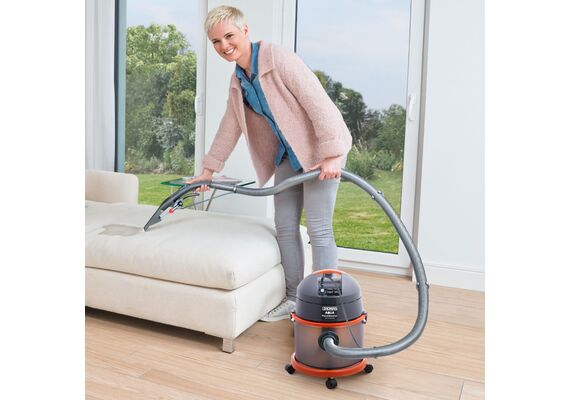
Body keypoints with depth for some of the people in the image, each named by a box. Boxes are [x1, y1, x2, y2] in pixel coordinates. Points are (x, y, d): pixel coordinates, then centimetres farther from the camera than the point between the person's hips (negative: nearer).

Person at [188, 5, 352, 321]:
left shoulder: (278, 59, -19)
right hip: (288, 153, 8)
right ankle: (294, 297, 21)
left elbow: (319, 104, -23)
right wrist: (208, 170, 18)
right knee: (285, 226, 8)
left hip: (319, 150, -8)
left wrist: (331, 156, -26)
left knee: (318, 229, -8)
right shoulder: (237, 80, 7)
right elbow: (229, 128, 16)